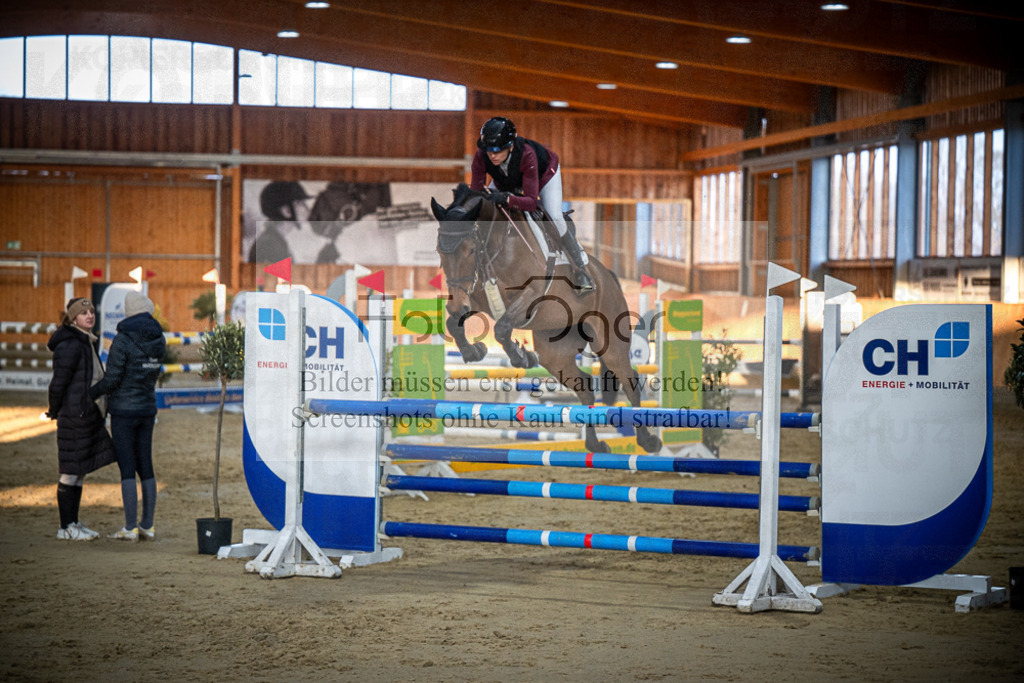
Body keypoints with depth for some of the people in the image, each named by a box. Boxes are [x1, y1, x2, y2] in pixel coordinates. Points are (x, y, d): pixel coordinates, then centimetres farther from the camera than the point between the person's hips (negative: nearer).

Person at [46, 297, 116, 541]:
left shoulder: (87, 343, 15)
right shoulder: (70, 345, -16)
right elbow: (59, 382, -16)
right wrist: (55, 411, -6)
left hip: (89, 415, 9)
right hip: (74, 415, -9)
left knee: (81, 471, 13)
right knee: (71, 471, -4)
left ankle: (74, 523, 19)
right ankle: (66, 527, 2)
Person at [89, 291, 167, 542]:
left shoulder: (123, 340, -16)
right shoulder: (158, 339, 5)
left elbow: (112, 379, -16)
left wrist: (90, 393, 2)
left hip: (124, 410, -6)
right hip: (148, 408, 6)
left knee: (127, 469, -3)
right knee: (146, 467, 11)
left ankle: (130, 528, -2)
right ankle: (147, 526, 13)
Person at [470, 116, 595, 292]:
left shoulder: (526, 154, -45)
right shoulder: (481, 157, -36)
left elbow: (531, 201, -47)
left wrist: (507, 199, -64)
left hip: (543, 173, -4)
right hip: (506, 181, 4)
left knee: (555, 219, -19)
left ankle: (580, 268, 0)